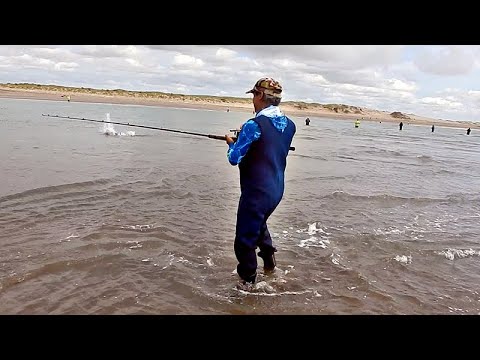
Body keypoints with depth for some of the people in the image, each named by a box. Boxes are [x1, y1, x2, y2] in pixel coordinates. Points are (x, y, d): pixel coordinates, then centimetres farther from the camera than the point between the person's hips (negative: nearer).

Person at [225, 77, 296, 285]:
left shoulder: (255, 125, -20)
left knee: (245, 240, 7)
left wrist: (232, 143, 3)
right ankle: (269, 259, 34)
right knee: (258, 224, 33)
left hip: (257, 192, -8)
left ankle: (248, 282, 19)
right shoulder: (289, 125, 3)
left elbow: (234, 158, -18)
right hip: (277, 190, 8)